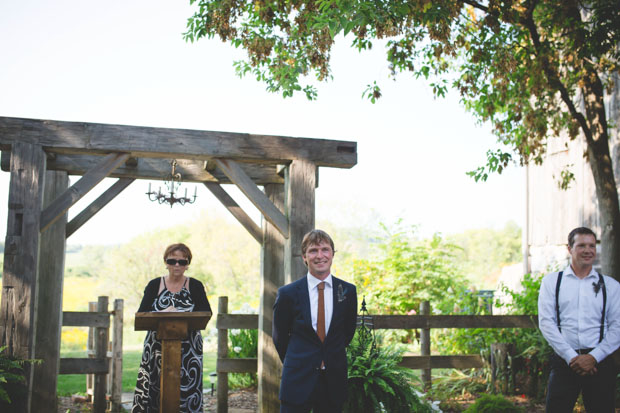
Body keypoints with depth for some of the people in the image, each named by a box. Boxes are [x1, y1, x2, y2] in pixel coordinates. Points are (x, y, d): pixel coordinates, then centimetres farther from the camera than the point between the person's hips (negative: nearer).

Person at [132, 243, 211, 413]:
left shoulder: (195, 286, 9)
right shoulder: (154, 285, 11)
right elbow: (141, 315, 2)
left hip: (188, 348, 0)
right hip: (158, 347, 1)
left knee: (186, 389, -10)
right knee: (155, 392, -7)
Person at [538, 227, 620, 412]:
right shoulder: (551, 281, 7)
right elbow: (546, 321, -1)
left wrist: (593, 357, -9)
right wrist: (571, 357, -9)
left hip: (599, 362, 1)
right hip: (564, 361, -1)